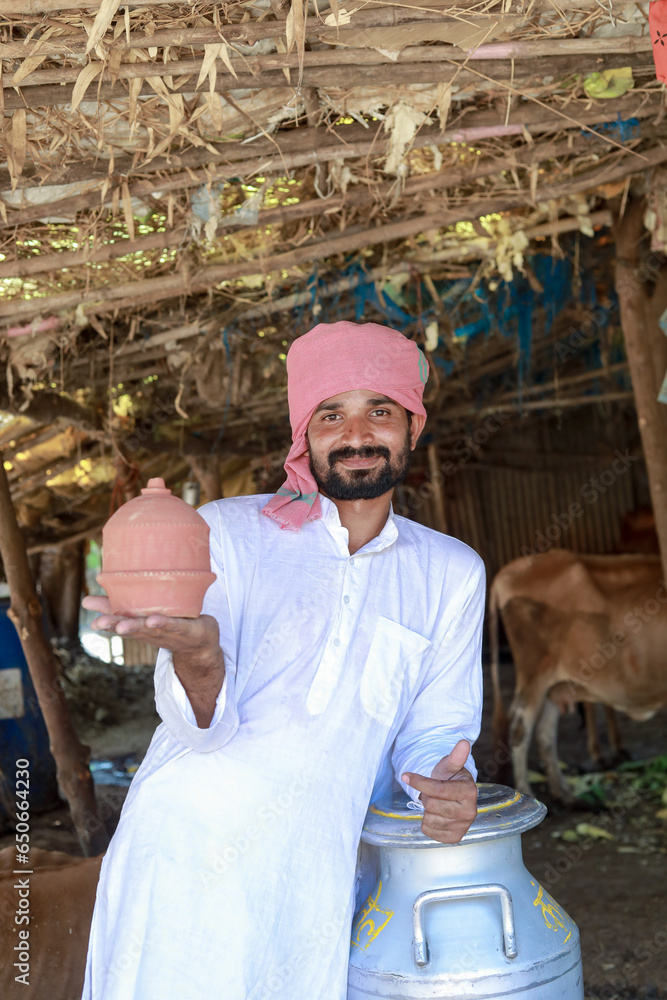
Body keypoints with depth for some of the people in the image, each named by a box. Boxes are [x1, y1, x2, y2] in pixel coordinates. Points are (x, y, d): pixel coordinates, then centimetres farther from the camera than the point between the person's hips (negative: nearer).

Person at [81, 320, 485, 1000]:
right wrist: (198, 657, -32)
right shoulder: (225, 532, -1)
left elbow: (434, 731, 13)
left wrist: (445, 783, -10)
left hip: (314, 890, 2)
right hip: (184, 861, -2)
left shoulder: (452, 574, 8)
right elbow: (203, 725, -9)